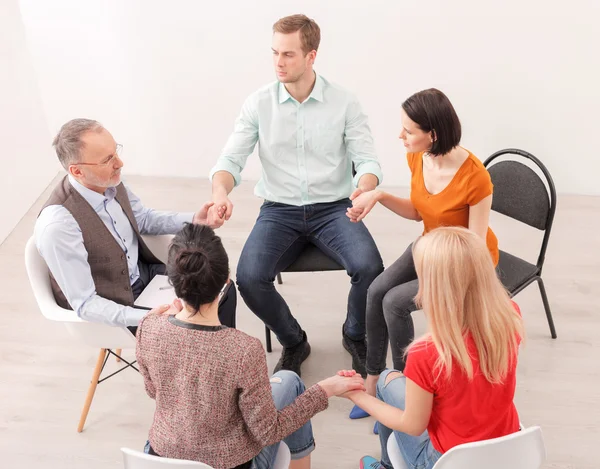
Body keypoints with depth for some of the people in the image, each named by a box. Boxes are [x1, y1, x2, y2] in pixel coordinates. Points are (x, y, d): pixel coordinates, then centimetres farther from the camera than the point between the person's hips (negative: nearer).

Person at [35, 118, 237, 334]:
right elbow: (85, 303, -27)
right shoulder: (58, 225, -33)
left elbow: (144, 219, 9)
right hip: (111, 306, -7)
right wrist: (146, 318, -40)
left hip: (144, 273, 7)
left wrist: (193, 220, -7)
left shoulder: (110, 182, -12)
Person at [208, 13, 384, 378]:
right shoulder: (258, 103, 0)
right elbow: (231, 159, -3)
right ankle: (294, 342, 8)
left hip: (333, 209, -1)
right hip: (279, 211, 1)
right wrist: (221, 192, -27)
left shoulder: (344, 103, -3)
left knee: (369, 268, -27)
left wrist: (364, 188, -32)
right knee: (249, 278, -25)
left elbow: (368, 161, -6)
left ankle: (355, 336, 8)